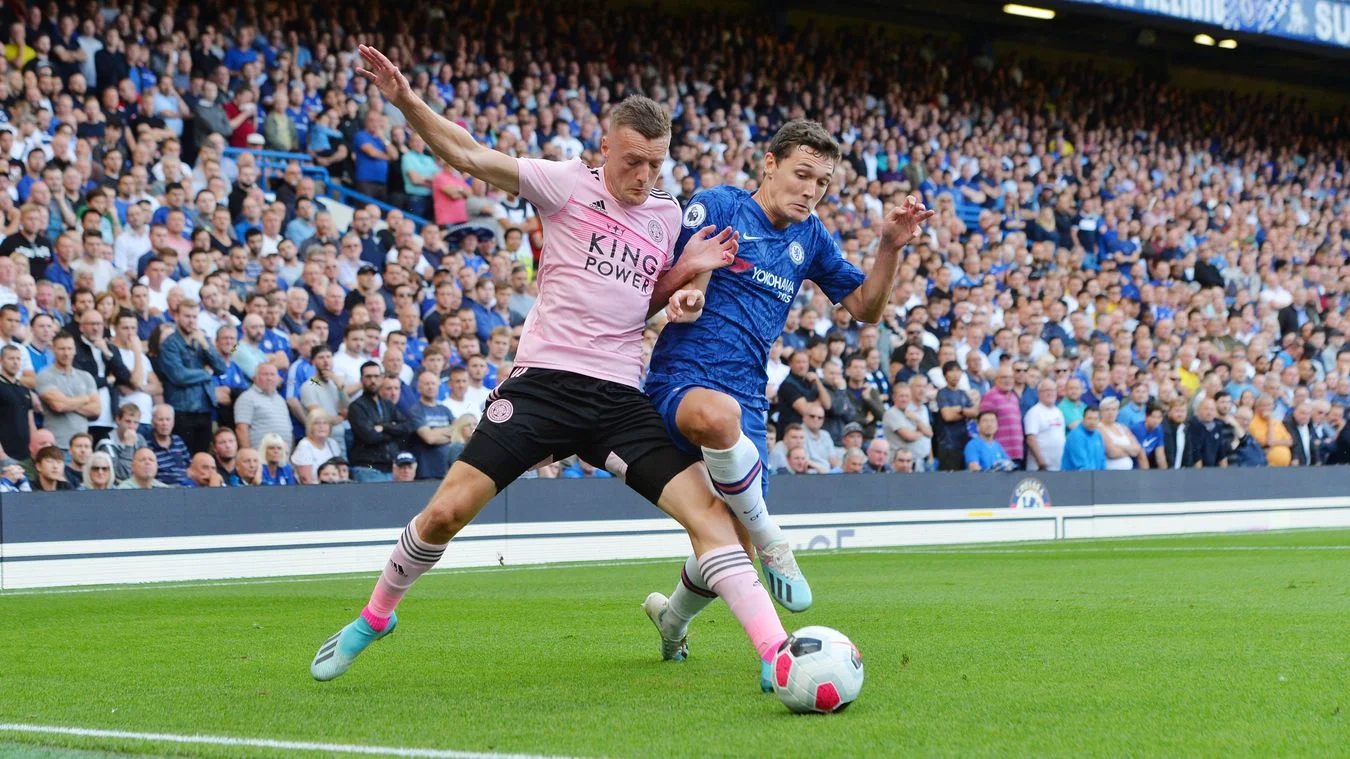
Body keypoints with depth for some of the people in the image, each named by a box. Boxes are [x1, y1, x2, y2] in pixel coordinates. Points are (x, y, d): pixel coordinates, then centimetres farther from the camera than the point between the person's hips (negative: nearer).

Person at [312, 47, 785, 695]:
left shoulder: (667, 216, 14)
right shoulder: (567, 185, 1)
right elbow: (467, 156, -5)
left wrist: (688, 269, 6)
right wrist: (406, 102, -18)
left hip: (621, 398, 3)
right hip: (545, 378, -3)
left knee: (708, 509, -13)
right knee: (446, 512, -9)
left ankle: (775, 654, -13)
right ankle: (374, 617, 17)